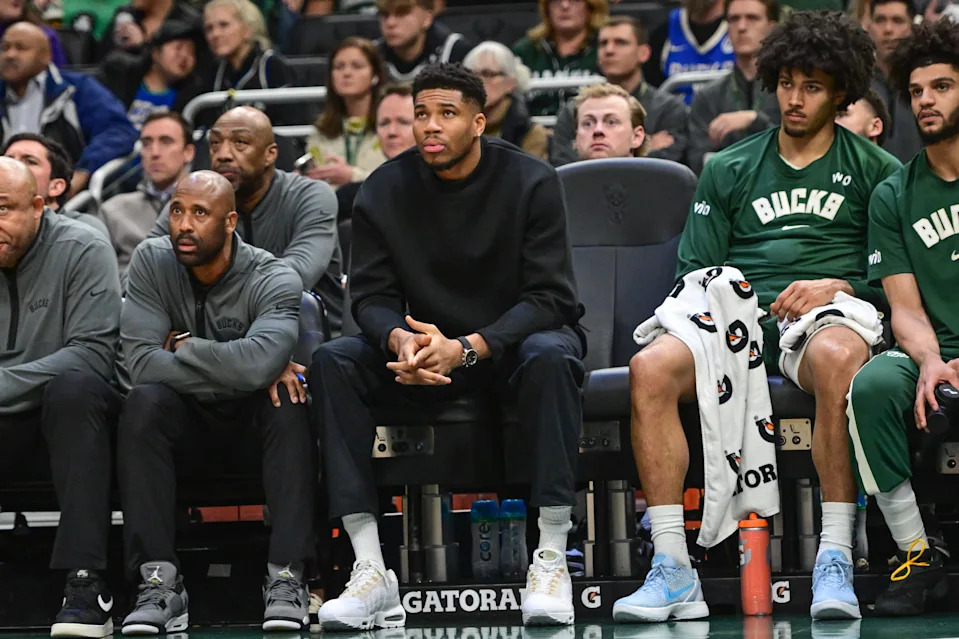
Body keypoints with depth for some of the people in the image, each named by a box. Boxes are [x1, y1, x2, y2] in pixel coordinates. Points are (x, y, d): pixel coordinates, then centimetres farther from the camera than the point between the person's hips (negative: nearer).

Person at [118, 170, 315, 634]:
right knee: (143, 402, -30)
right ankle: (159, 580, -33)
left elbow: (260, 361, -37)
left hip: (254, 422, -1)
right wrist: (241, 372, -27)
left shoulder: (274, 280, -17)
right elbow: (141, 364, -23)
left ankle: (286, 578, -33)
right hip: (186, 420, 1)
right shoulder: (151, 262, -10)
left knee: (288, 405, -33)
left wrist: (184, 345, -22)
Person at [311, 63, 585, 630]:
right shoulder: (386, 191, -3)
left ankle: (552, 561, -36)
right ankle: (371, 570, -29)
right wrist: (400, 339, -30)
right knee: (333, 361, -23)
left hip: (513, 338, -3)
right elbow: (372, 296, -5)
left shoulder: (530, 181, -11)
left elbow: (548, 295, -16)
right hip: (426, 348, 3)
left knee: (550, 355, -38)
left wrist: (468, 348, -31)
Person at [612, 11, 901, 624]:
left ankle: (836, 561, -39)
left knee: (837, 356, -42)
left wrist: (837, 286, -8)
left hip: (828, 318, -3)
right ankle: (672, 569, -32)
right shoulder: (730, 170, 23)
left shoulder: (874, 171, 15)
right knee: (651, 367, -30)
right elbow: (695, 270, 20)